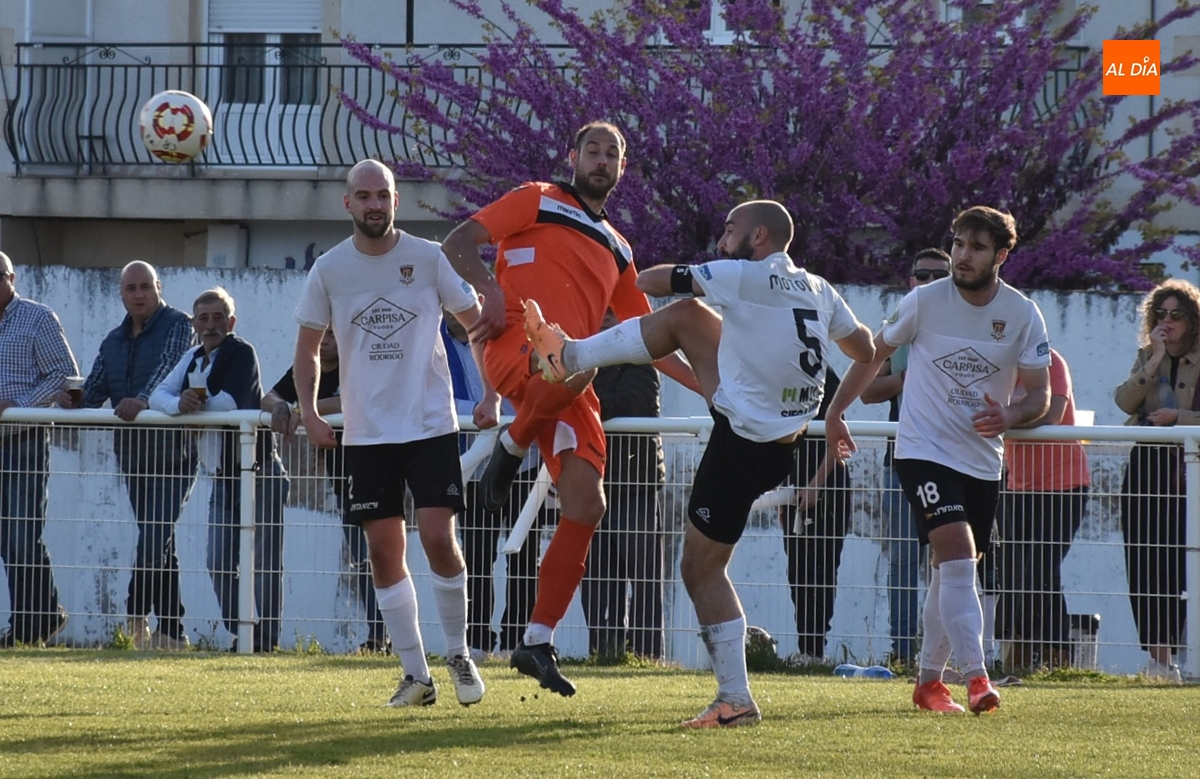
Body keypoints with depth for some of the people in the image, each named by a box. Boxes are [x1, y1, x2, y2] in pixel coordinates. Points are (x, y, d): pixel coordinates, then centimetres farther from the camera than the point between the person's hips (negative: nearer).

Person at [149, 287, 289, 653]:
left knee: (265, 564, -6)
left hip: (259, 474, -8)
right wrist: (179, 404, -23)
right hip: (222, 478, 8)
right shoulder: (193, 358, 12)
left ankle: (267, 640, -3)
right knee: (220, 563, 6)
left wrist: (194, 403, -13)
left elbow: (230, 403, -26)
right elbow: (159, 395, -1)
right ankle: (239, 636, 15)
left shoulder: (241, 353, -11)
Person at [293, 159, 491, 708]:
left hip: (431, 425, -2)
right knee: (384, 550, 1)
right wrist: (308, 412, -3)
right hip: (366, 432, 2)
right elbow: (308, 347, 11)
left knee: (438, 539, -12)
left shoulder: (428, 259, -2)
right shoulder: (329, 269, 2)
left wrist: (493, 396, -4)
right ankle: (415, 674, 9)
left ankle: (458, 655, 8)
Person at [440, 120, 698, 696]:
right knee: (574, 366, -43)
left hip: (569, 378, 6)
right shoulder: (538, 202, 12)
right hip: (517, 342, -6)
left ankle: (538, 642, -4)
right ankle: (511, 448, -13)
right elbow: (457, 245, 5)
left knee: (586, 507, -8)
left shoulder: (616, 250, 29)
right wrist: (490, 288, -14)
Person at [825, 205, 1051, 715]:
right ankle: (977, 678, -26)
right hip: (924, 450, -3)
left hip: (982, 461, 3)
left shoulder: (1023, 315, -3)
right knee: (957, 553, -21)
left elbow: (1040, 394, -1)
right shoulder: (925, 301, -8)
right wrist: (835, 414, 9)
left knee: (952, 571, 11)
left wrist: (1011, 416, -22)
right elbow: (874, 354, 7)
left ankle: (929, 681, 25)